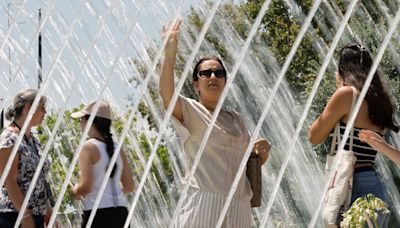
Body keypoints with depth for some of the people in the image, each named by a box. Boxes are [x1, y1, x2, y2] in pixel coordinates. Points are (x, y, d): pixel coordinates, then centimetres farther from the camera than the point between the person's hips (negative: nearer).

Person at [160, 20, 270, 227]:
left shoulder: (234, 120, 21)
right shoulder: (190, 112, 2)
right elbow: (166, 94, -19)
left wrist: (261, 153, 5)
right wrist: (169, 57, -32)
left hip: (238, 210, 7)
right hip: (204, 206, -7)